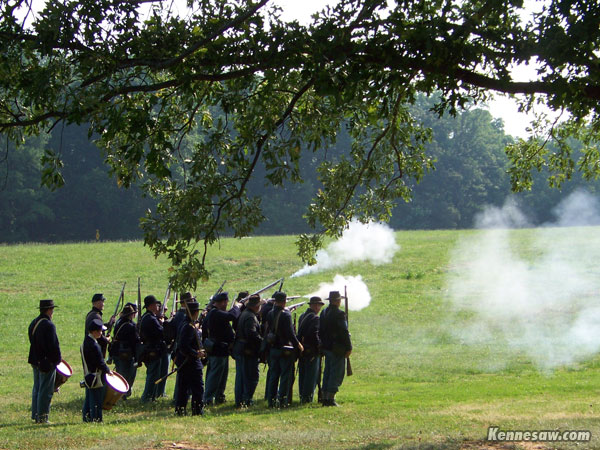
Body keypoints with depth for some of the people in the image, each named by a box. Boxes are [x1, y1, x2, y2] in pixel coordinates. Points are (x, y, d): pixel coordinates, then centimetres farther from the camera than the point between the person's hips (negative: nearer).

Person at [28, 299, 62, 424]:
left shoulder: (33, 323, 10)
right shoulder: (48, 325, -18)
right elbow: (53, 346, -20)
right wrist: (57, 359, -10)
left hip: (35, 361, 9)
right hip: (47, 362, -9)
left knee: (37, 389, 16)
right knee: (45, 390, -3)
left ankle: (35, 415, 19)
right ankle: (42, 417, -2)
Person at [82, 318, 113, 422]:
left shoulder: (84, 342, 9)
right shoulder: (94, 345, -21)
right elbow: (100, 363, -20)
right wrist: (108, 371, -4)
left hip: (88, 377, 9)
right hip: (96, 378, -9)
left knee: (88, 399, 15)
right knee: (96, 401, -3)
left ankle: (86, 417, 20)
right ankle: (96, 418, 0)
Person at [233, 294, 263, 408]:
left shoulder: (243, 314, 13)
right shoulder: (251, 317, -18)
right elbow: (252, 333, -29)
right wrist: (262, 341, -20)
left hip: (239, 350, 10)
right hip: (248, 351, -10)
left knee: (240, 376, 13)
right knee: (252, 377, 0)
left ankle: (239, 401, 17)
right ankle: (247, 400, 1)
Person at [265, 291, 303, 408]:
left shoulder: (270, 314, 5)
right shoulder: (285, 314, -16)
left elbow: (268, 330, 11)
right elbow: (290, 333, -17)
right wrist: (298, 344, -6)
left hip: (273, 349, 6)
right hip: (285, 349, -6)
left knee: (273, 375, 12)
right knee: (285, 376, 0)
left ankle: (271, 401, 13)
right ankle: (282, 401, -1)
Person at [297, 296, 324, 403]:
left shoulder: (302, 316, 12)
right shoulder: (315, 318, -15)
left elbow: (299, 332, 13)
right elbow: (315, 334, -22)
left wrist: (300, 345, 14)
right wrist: (319, 346, -12)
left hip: (302, 349, 8)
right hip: (311, 350, -8)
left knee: (302, 373, 14)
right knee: (312, 374, -1)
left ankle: (302, 395, 19)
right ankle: (307, 396, -1)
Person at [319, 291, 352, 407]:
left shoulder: (324, 312, 10)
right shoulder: (339, 314, -15)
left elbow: (320, 331, 16)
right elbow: (344, 332, -17)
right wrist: (348, 348, -11)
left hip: (326, 347, 8)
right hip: (337, 348, -8)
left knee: (327, 373, 14)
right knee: (336, 374, -3)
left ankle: (325, 398, 15)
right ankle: (330, 398, -6)